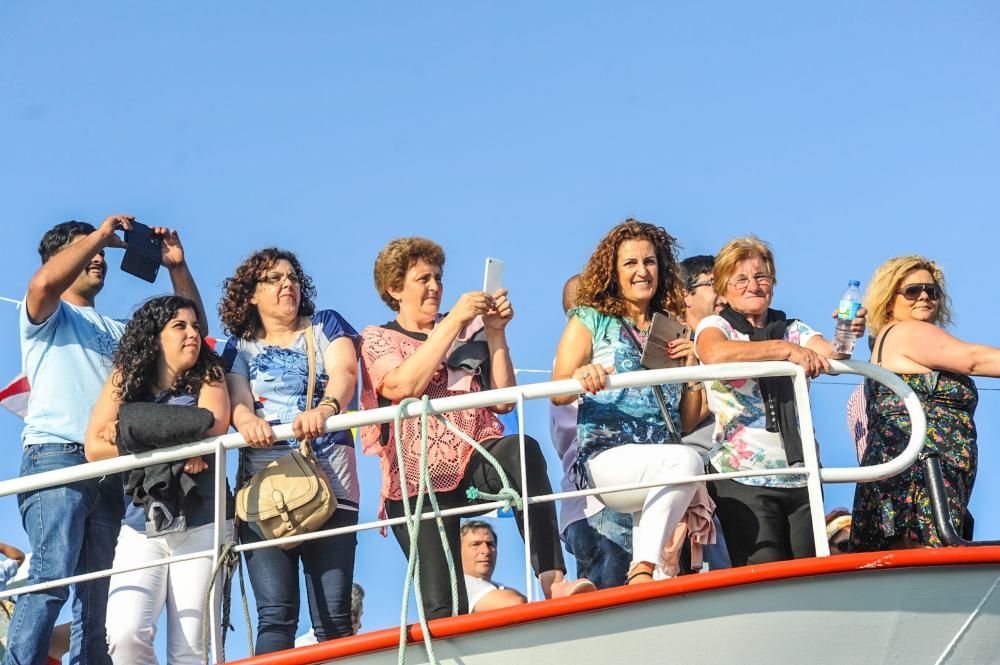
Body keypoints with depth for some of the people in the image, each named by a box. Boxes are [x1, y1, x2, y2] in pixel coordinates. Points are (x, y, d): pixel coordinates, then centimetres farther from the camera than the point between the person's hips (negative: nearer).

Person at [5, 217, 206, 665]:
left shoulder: (116, 331, 30)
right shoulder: (48, 316, 12)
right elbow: (44, 283, -13)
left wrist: (177, 267, 13)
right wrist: (100, 235, -6)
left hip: (112, 470, 6)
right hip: (56, 456, -6)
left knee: (100, 599, 0)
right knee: (52, 578, -22)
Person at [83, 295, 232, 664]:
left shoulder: (208, 375, 6)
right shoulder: (125, 378, 7)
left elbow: (213, 427, -13)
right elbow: (95, 448, -3)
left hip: (200, 526, -1)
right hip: (140, 528, 1)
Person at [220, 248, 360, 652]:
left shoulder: (325, 326, 14)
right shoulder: (241, 348, 17)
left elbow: (344, 372, -5)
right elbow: (237, 402, 0)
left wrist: (325, 408, -28)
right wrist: (247, 421, -26)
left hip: (330, 484, 0)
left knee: (334, 616, -9)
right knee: (276, 615, -12)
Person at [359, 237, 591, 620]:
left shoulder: (470, 330, 19)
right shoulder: (377, 340, 12)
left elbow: (503, 401, 9)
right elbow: (402, 386, -12)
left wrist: (495, 333, 0)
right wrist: (453, 321, -12)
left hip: (479, 459, 1)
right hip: (419, 478, -1)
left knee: (522, 450, -37)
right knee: (444, 610, -16)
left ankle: (552, 578, -46)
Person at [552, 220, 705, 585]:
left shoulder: (671, 330, 22)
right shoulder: (590, 320, 12)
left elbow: (688, 422, 23)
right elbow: (557, 393, -1)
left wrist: (691, 366, 6)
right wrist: (581, 377, -24)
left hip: (663, 464, 4)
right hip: (607, 457, -4)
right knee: (686, 460, -34)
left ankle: (644, 570, -33)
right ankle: (643, 570, -33)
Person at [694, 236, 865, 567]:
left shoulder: (793, 329, 17)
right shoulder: (714, 326, 5)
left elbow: (830, 357, -2)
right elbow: (714, 354, -20)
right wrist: (784, 349, -25)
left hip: (801, 474, 4)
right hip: (744, 475, -4)